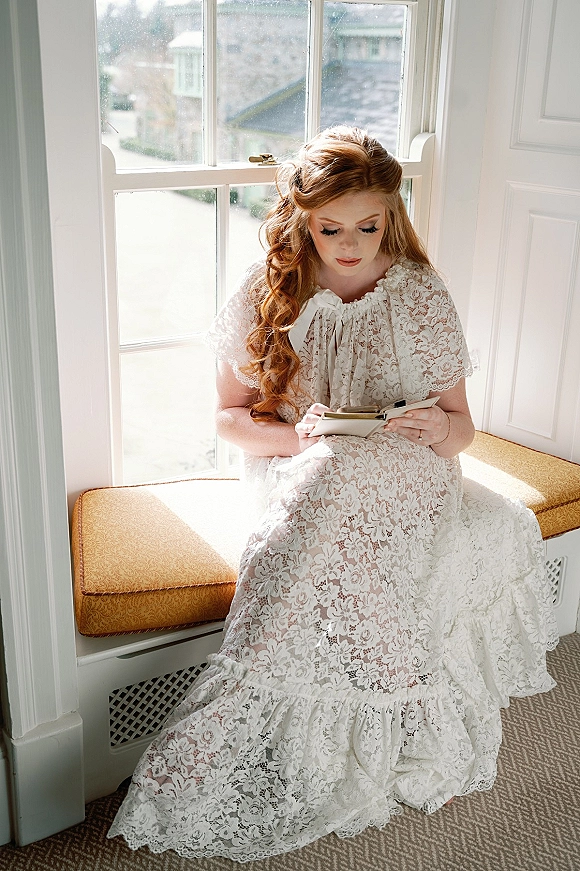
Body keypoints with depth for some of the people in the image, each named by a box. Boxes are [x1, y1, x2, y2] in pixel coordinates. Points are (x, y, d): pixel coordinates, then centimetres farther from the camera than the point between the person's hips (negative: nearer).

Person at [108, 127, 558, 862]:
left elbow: (460, 426, 7)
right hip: (303, 473, -1)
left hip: (403, 474, 2)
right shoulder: (267, 295, 0)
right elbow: (230, 417, 4)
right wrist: (296, 437, -17)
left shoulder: (421, 297, 4)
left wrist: (440, 427, -19)